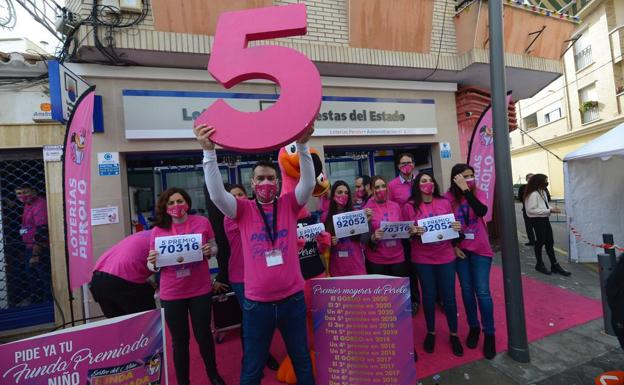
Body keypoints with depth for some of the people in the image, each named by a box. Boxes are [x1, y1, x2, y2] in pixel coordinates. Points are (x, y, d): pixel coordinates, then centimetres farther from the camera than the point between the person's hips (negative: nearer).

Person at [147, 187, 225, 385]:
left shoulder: (202, 222, -8)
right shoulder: (157, 231, -6)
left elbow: (215, 248, 4)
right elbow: (152, 265, 3)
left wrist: (209, 251, -18)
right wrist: (153, 262, -19)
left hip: (200, 290, 0)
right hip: (171, 294, 1)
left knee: (203, 335, 14)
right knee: (179, 340, 15)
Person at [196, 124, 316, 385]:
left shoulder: (290, 204, -1)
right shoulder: (243, 210, -3)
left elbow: (308, 183, -15)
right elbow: (217, 194, -18)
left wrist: (303, 146, -27)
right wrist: (209, 151, -27)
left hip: (292, 297, 1)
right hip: (257, 302, -1)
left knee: (302, 359, 22)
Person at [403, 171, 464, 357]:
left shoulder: (445, 203, 1)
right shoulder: (410, 206, -6)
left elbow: (452, 227, 11)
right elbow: (406, 234, -1)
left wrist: (457, 228, -11)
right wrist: (412, 232, -22)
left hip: (446, 257, 2)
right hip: (422, 259, -1)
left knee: (449, 297, 9)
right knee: (429, 296, 11)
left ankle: (454, 334, 31)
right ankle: (430, 332, 32)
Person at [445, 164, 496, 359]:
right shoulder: (448, 198, -6)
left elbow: (481, 212, -26)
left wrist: (466, 190, -27)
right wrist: (453, 246, -4)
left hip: (480, 250, 0)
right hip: (460, 250, 1)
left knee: (482, 291, 1)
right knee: (466, 290, 11)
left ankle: (489, 334, 17)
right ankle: (473, 327, 29)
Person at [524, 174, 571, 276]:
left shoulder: (543, 192, 9)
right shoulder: (533, 194, -20)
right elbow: (531, 210, -23)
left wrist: (552, 208, 0)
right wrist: (549, 211, -21)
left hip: (545, 219, 9)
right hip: (537, 220, -9)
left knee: (550, 242, 12)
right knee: (540, 242, 4)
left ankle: (554, 265, 22)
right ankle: (540, 264, 21)